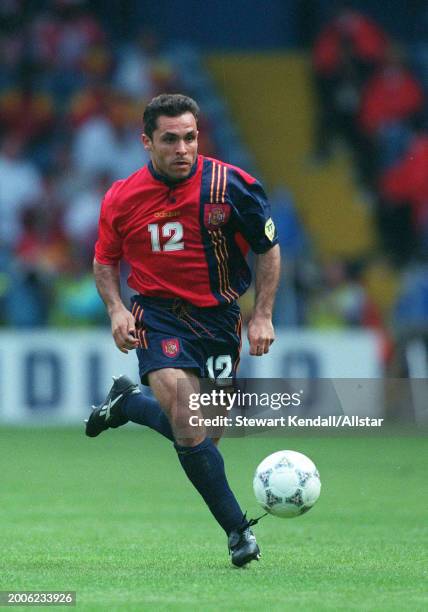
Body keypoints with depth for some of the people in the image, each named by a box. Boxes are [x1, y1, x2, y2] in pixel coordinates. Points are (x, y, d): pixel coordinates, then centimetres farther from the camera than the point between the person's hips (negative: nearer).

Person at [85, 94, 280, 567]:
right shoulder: (120, 199, -6)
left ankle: (126, 404, 36)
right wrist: (116, 309, -8)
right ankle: (237, 528, -9)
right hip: (158, 314, -1)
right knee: (188, 425, -21)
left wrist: (262, 315, -3)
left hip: (219, 316, 1)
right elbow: (105, 262, 10)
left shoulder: (230, 185, -10)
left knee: (200, 431, 7)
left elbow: (268, 248, 3)